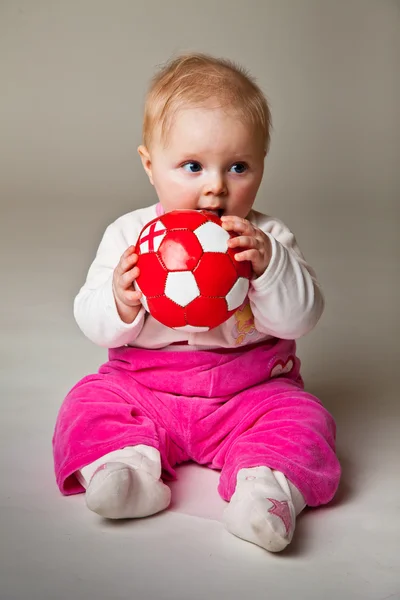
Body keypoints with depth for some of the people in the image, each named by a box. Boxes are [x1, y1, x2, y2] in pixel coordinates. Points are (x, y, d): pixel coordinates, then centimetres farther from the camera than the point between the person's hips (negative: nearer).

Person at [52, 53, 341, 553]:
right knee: (91, 401, -17)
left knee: (302, 418, -22)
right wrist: (120, 304, -30)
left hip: (250, 391, -1)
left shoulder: (269, 240, -6)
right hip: (144, 386, 1)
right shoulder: (128, 235, -5)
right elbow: (92, 323, -6)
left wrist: (268, 265, -31)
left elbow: (299, 318, -14)